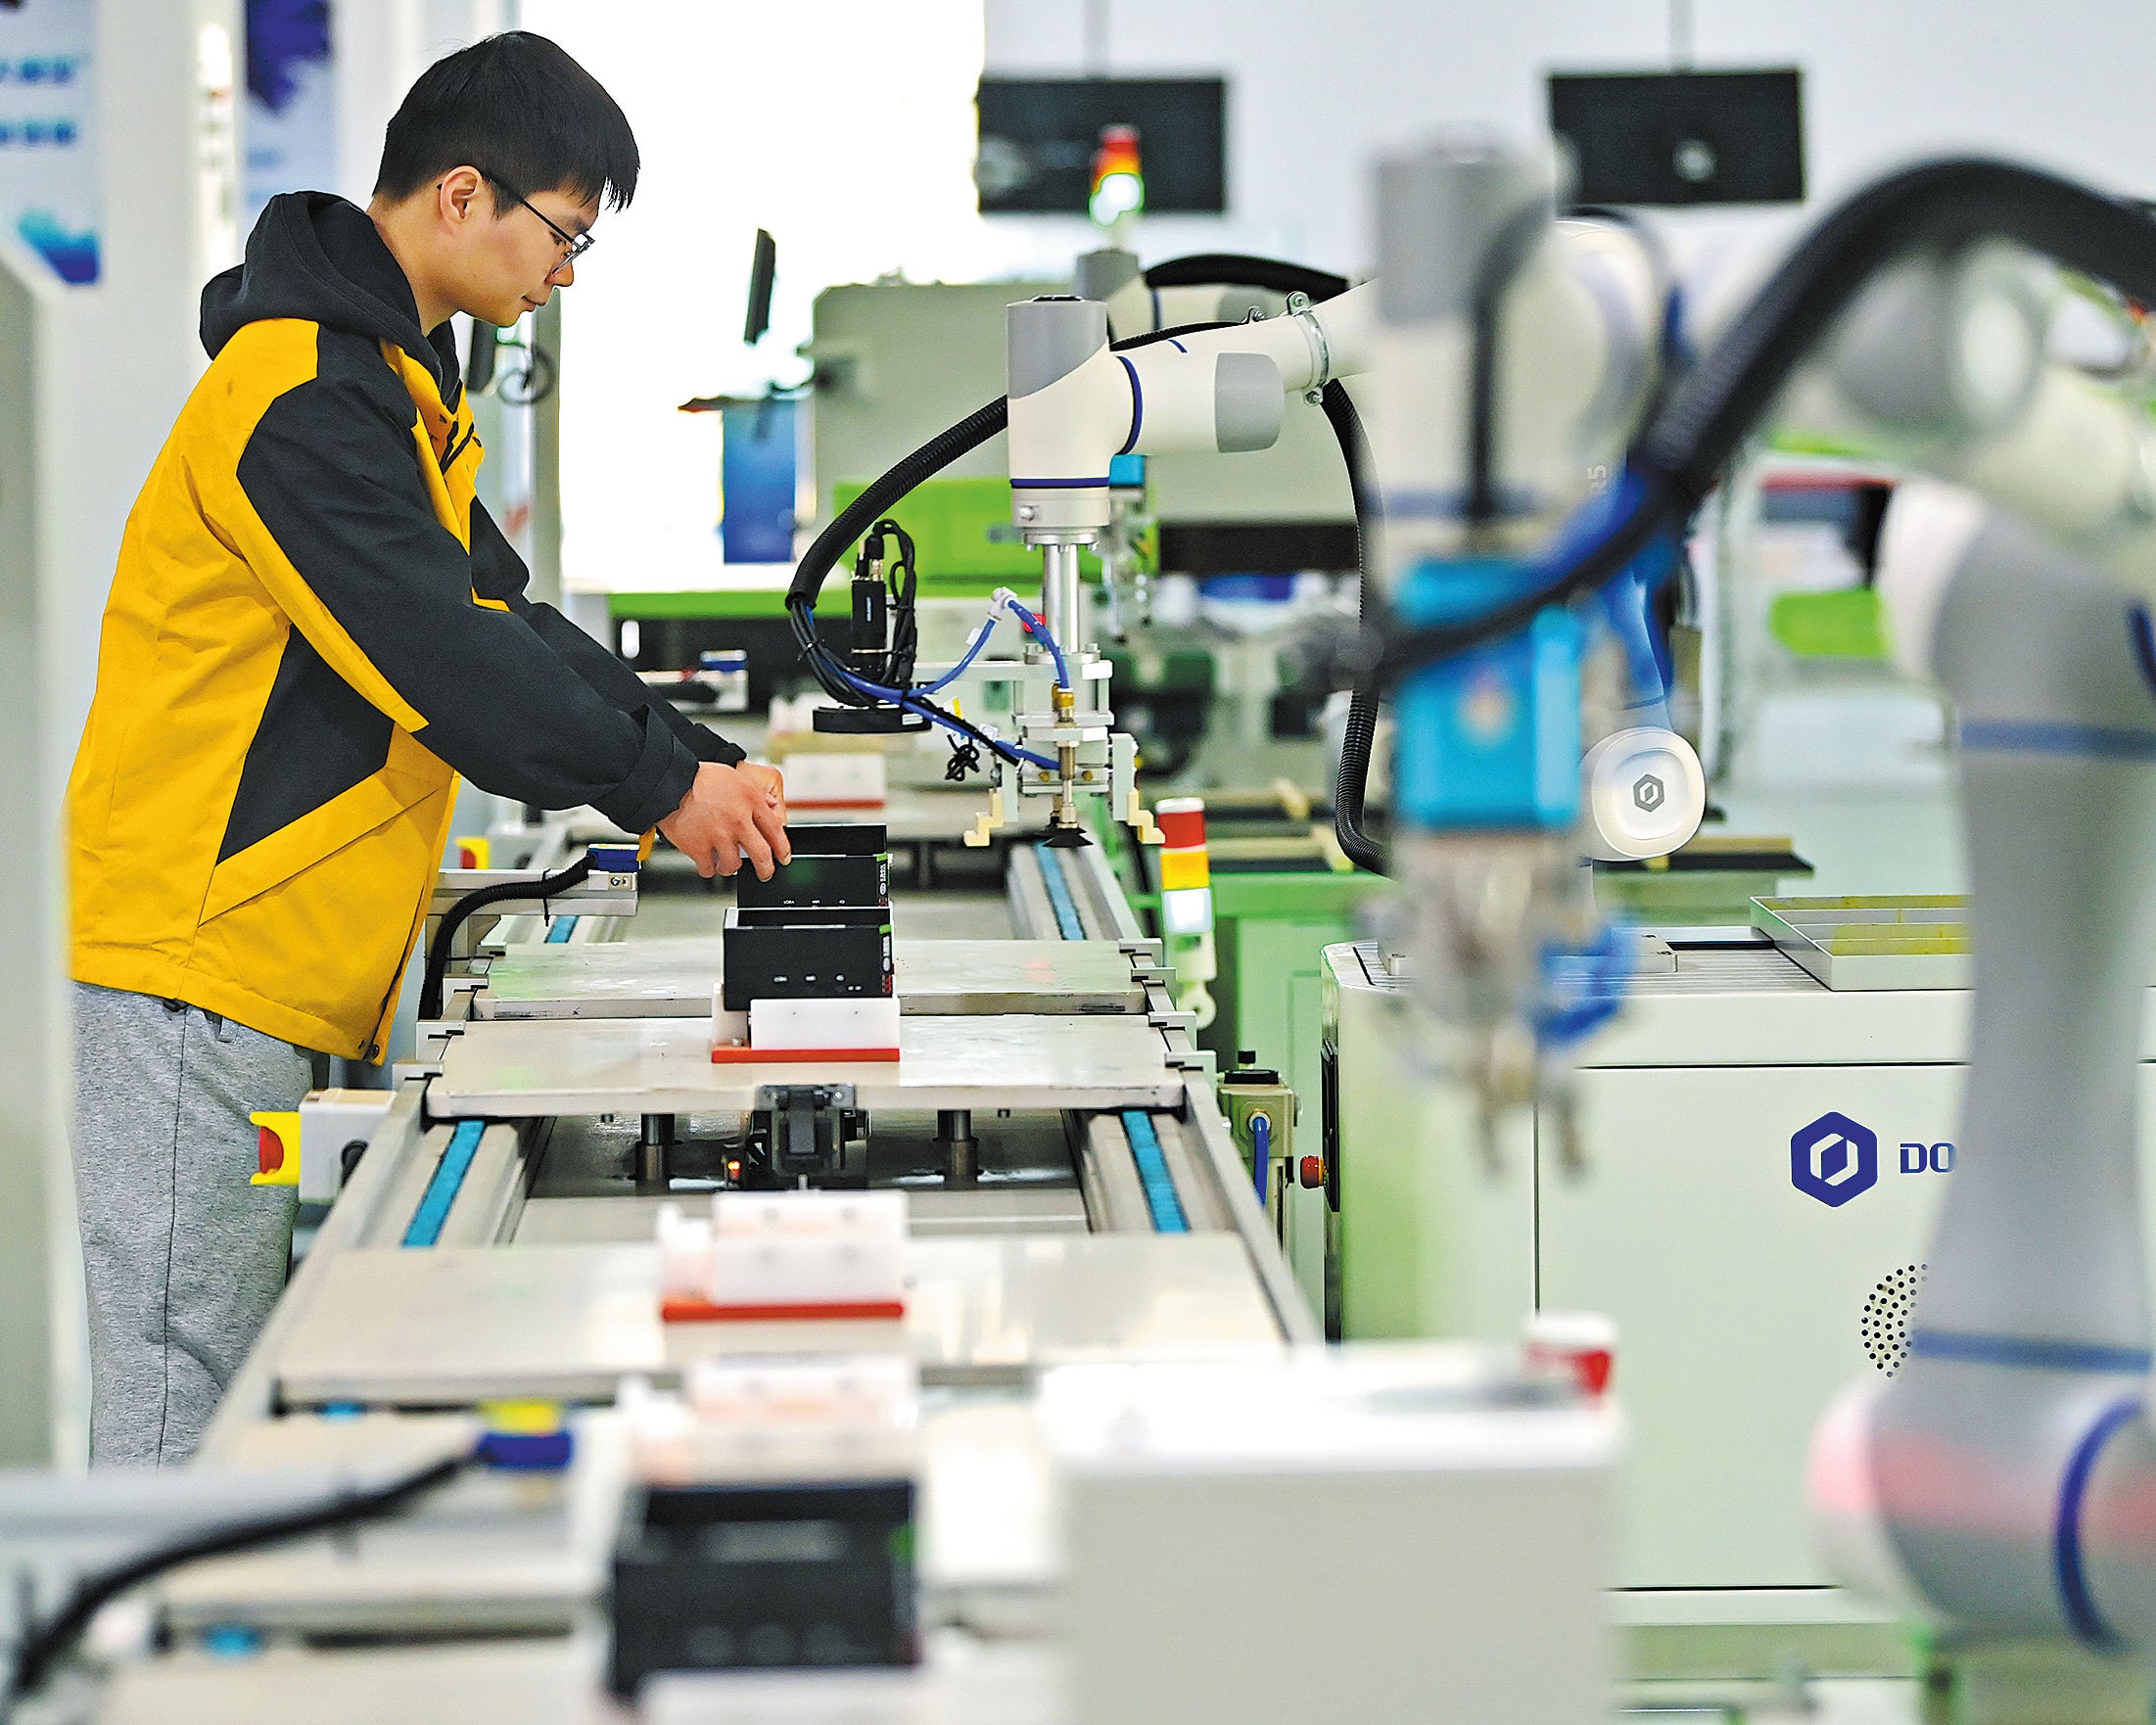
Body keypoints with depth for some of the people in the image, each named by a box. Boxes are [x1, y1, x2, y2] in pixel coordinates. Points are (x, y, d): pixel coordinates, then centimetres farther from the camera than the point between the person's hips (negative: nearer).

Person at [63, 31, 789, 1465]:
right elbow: (440, 658, -22)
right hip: (206, 952, -10)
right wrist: (659, 786, -14)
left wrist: (700, 761, 8)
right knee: (187, 1409, -6)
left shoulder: (393, 379, 17)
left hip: (294, 971, 10)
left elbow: (501, 618, 17)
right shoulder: (300, 393, -17)